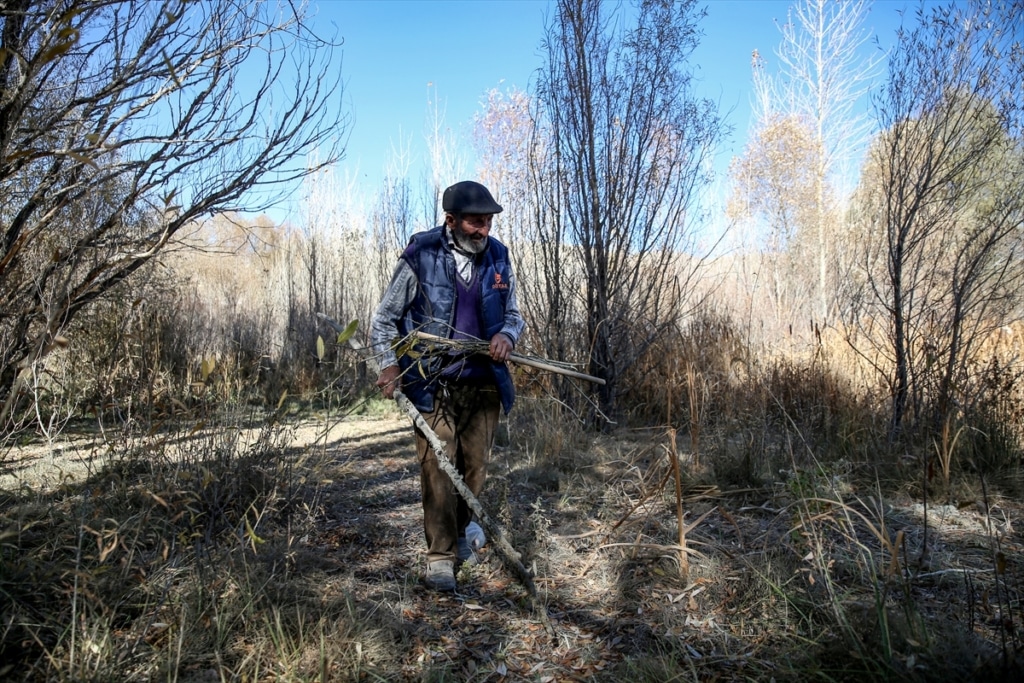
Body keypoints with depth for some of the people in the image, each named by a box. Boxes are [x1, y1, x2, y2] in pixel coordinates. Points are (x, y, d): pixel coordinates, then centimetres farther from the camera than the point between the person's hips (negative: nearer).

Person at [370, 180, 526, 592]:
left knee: (475, 467, 13)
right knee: (437, 468, -4)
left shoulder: (497, 258, 3)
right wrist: (389, 364, -14)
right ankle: (440, 555, 10)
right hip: (434, 384, -3)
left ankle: (461, 532, 38)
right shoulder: (421, 257, -8)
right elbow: (384, 319, 0)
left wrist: (507, 334, -10)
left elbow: (514, 315, 13)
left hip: (483, 383, 4)